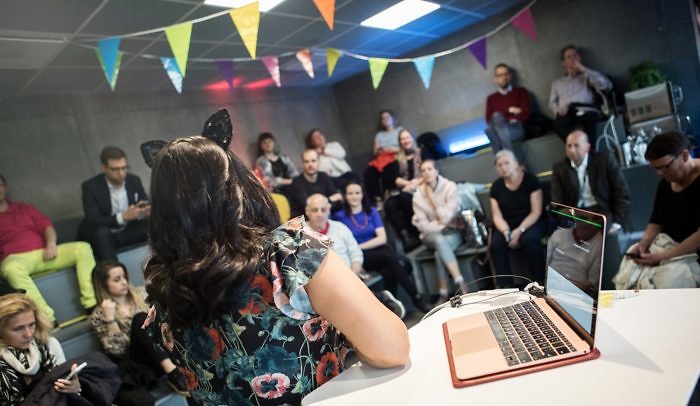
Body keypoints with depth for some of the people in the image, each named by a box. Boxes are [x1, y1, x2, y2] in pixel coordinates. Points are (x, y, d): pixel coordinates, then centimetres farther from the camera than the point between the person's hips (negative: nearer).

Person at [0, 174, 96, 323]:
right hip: (16, 258, -3)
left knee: (83, 248, -20)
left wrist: (51, 244, -9)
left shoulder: (25, 208, 26)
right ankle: (47, 318, -45)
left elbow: (46, 225, 11)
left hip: (44, 253, 3)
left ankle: (92, 304, -27)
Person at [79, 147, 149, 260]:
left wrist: (145, 212, -29)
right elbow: (93, 221, -24)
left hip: (128, 232, 4)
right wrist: (123, 216, -38)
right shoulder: (91, 187, -16)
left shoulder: (134, 181, -4)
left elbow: (147, 207, -2)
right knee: (101, 232, -37)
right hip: (102, 236, -4)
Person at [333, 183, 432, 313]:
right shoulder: (340, 216, 4)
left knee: (388, 271, -31)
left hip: (378, 250, 3)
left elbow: (382, 238, 1)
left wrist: (359, 247, -6)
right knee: (390, 257, -30)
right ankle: (416, 297, -24)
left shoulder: (372, 211, 12)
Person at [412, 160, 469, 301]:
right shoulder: (418, 194, -4)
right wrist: (441, 224, -14)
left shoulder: (450, 187, -9)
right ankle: (461, 285, -38)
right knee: (440, 240, -34)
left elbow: (447, 217, -17)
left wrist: (431, 197, -15)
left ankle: (444, 294, -26)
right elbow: (422, 224, -7)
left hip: (453, 232, -1)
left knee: (440, 252, -32)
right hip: (431, 234, 1)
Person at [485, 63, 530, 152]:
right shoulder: (491, 98, 23)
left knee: (497, 117, -35)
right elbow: (489, 120, 9)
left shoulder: (521, 91, 17)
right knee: (490, 129, -36)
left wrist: (502, 118, -3)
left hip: (517, 129, -2)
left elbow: (525, 115, 4)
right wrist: (509, 111, 1)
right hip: (498, 130, 2)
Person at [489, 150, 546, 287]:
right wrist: (506, 232, -19)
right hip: (507, 226, 3)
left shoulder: (530, 180, -7)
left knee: (529, 239, -35)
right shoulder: (496, 186, 3)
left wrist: (520, 230, -23)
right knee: (496, 244, -27)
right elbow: (497, 216, 1)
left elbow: (536, 212, -11)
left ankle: (540, 283, -20)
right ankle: (505, 286, -20)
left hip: (531, 223, -3)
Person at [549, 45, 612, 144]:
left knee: (590, 116, -40)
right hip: (566, 113, 1)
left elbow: (606, 85, 6)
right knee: (559, 123, -39)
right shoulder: (557, 82, 33)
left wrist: (584, 69, 6)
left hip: (584, 110, -1)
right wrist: (558, 110, -4)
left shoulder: (587, 76, 26)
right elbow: (552, 103, 23)